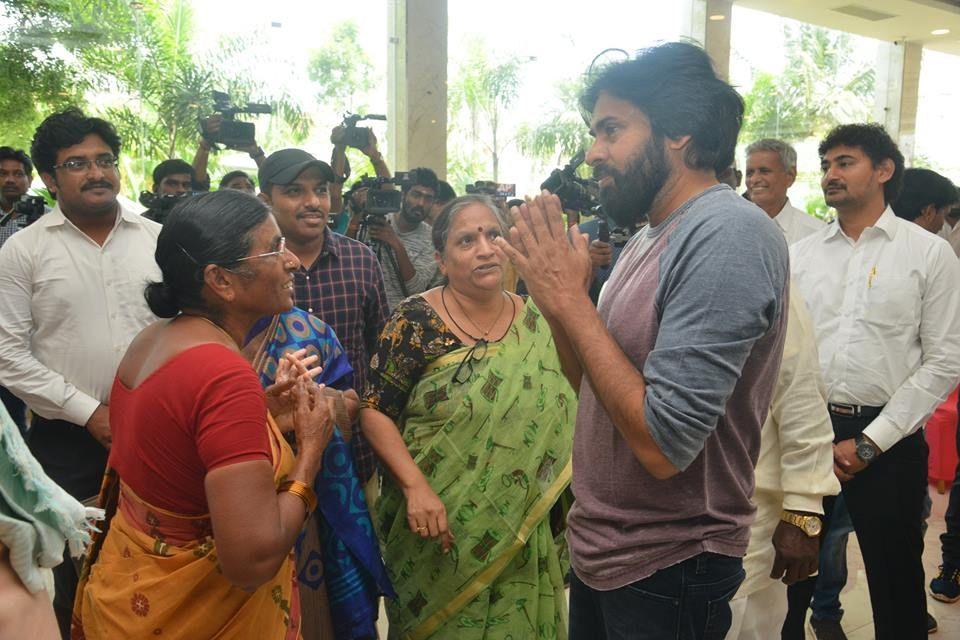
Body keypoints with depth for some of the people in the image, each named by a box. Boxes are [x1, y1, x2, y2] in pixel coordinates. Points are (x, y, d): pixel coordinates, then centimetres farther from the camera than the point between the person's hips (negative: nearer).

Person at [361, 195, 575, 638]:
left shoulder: (536, 324, 0)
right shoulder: (415, 320, -11)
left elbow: (562, 415, 8)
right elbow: (375, 411, -12)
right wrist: (415, 485, -24)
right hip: (437, 525, -3)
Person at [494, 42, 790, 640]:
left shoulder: (729, 235, -23)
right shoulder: (650, 237, 6)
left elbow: (664, 444, -29)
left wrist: (570, 300, -23)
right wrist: (557, 296, -6)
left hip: (665, 572, -8)